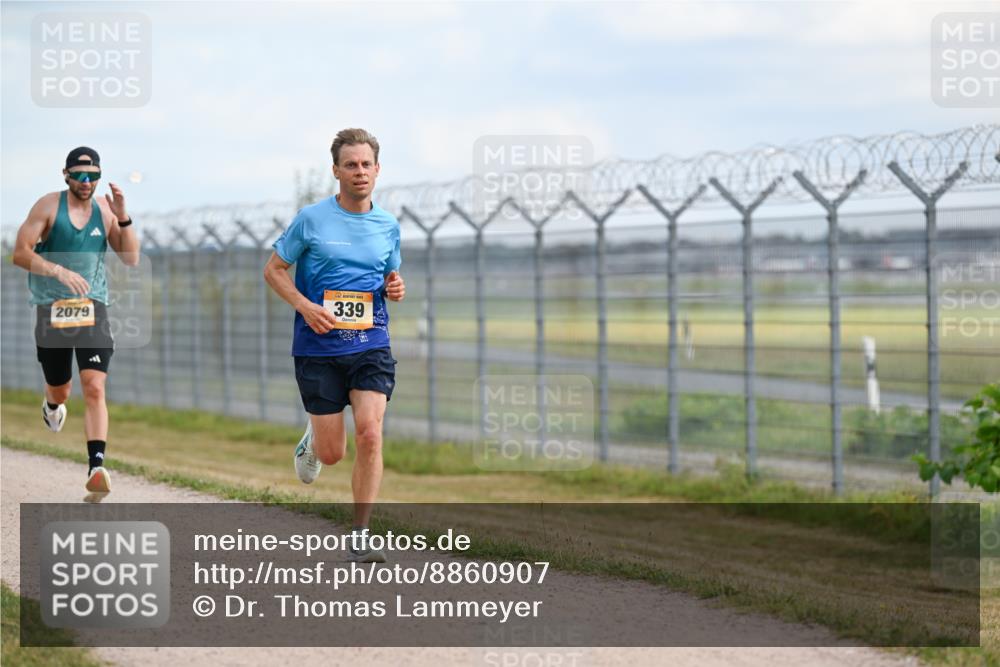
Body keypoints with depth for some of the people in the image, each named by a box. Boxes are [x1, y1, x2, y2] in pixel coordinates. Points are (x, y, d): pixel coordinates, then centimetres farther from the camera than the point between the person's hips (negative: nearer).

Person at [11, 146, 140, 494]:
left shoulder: (105, 211, 5)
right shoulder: (48, 206, -3)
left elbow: (132, 259, 3)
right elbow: (20, 253, -9)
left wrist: (122, 217, -10)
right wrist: (60, 272, -22)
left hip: (92, 308, 1)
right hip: (52, 307, -1)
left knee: (95, 389, -16)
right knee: (60, 391, 13)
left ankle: (96, 466, -22)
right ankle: (52, 405, 52)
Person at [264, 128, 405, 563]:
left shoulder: (388, 226, 8)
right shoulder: (311, 218, -3)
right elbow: (273, 270, 4)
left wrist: (396, 288, 0)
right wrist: (304, 306, -12)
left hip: (371, 344, 2)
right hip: (318, 348, -2)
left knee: (369, 434, -17)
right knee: (332, 454, 0)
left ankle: (360, 537, -7)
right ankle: (312, 440, 40)